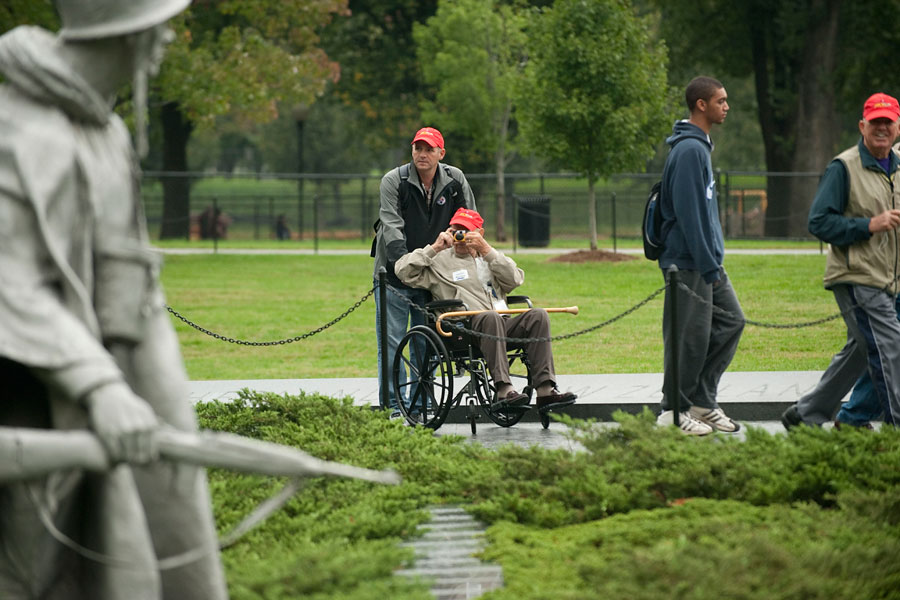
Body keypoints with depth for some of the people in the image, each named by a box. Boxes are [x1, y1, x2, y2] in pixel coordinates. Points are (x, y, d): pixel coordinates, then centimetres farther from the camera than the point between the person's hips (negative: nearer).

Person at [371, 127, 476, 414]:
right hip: (394, 273, -3)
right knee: (391, 342, -4)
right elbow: (392, 226, -18)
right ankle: (392, 407, -2)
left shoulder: (454, 180, 2)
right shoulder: (393, 181, -9)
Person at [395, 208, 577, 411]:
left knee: (538, 315, -23)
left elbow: (515, 280, 6)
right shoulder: (440, 261, 18)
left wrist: (486, 250, -1)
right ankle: (503, 389, -47)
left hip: (504, 326, 4)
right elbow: (403, 270, 5)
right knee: (490, 317, -38)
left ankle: (545, 389, -33)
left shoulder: (491, 258, 26)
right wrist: (434, 248, 4)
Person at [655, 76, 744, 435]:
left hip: (707, 261, 10)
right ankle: (675, 412, 5)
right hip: (688, 262, -10)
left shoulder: (700, 146, 15)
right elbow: (687, 211, -21)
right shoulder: (689, 150, -17)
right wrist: (708, 264, -20)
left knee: (730, 320, 9)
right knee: (690, 335, -4)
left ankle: (701, 401, 14)